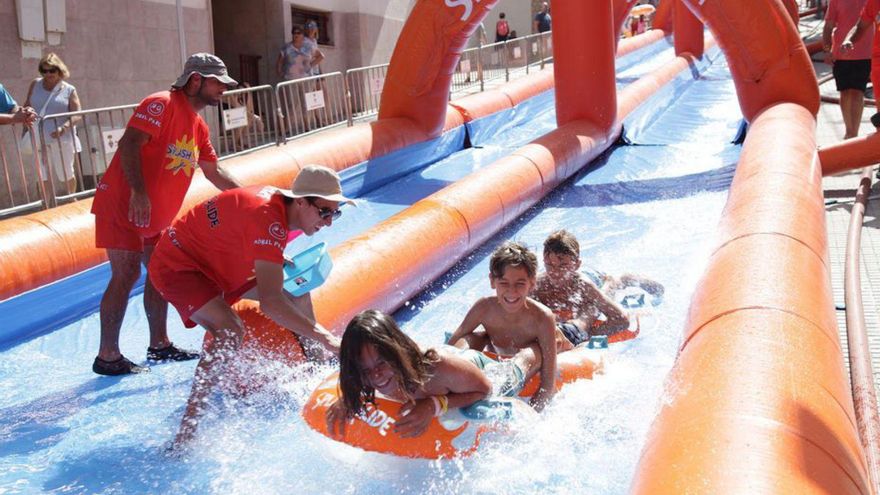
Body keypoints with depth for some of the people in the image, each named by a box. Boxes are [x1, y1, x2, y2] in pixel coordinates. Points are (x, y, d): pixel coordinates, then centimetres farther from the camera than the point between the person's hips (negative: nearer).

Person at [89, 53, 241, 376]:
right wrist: (138, 192, -35)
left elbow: (214, 173, 20)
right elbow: (129, 144, -25)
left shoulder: (199, 127, 14)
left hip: (155, 216, 10)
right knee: (126, 275, -11)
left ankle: (159, 345, 23)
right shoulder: (161, 105, -14)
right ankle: (107, 356, -5)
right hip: (123, 205, -10)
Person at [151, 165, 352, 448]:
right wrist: (325, 338, -44)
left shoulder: (278, 202, -6)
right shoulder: (269, 220, -35)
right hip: (176, 264, -10)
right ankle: (186, 433, -30)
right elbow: (270, 303, -43)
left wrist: (280, 264, -6)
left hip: (216, 264, 10)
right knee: (231, 332, -33)